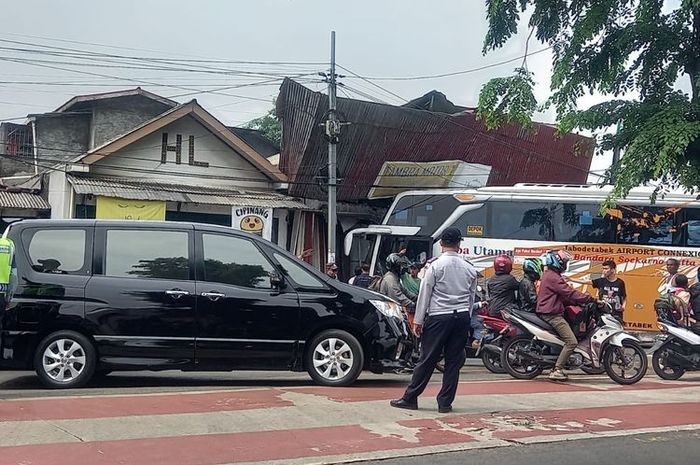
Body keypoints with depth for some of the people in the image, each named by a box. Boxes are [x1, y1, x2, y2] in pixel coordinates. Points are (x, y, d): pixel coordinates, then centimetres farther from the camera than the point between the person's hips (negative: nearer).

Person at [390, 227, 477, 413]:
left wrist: (418, 321, -1)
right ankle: (445, 402, 11)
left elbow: (425, 294, -6)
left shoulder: (436, 266, -7)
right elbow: (472, 297, 11)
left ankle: (410, 398, 9)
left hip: (438, 317, -4)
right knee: (454, 361, 8)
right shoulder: (469, 268, 6)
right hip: (462, 317, 4)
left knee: (427, 359, 1)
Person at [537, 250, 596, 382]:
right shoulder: (553, 277, -15)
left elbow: (563, 296, 21)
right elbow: (570, 293, -20)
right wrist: (592, 299, -16)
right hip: (552, 315, -11)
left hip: (550, 313, 11)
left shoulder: (549, 275, 19)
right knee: (572, 341, -15)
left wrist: (578, 302, 10)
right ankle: (557, 370, -13)